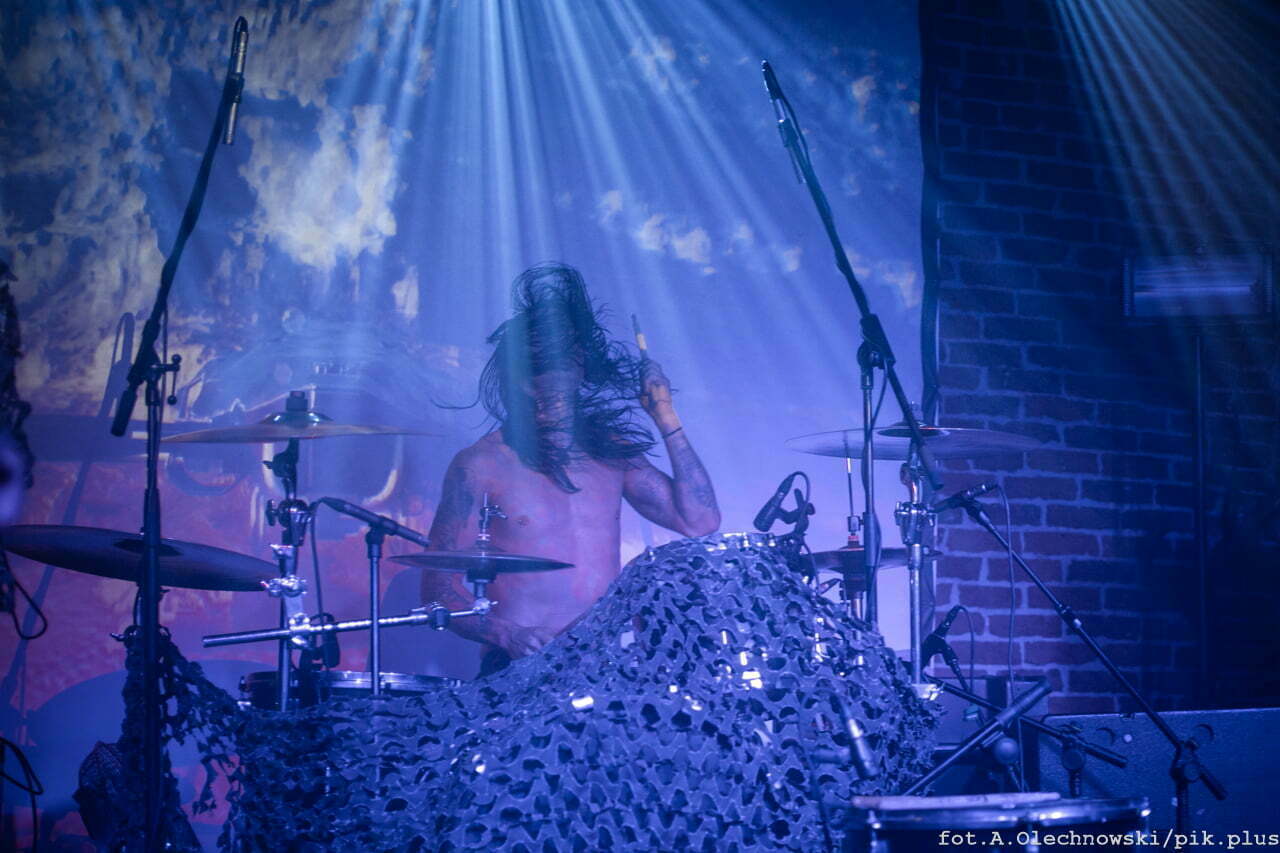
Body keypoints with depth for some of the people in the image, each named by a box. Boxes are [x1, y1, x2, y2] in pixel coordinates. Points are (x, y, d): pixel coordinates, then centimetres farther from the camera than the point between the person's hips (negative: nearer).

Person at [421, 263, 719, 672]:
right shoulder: (480, 466, 0)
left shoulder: (609, 450, 14)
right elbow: (439, 590, -1)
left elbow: (700, 522, 5)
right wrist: (504, 632, -19)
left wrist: (666, 418, 2)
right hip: (522, 665, -4)